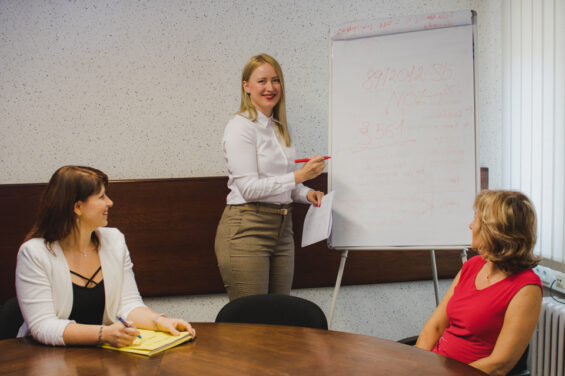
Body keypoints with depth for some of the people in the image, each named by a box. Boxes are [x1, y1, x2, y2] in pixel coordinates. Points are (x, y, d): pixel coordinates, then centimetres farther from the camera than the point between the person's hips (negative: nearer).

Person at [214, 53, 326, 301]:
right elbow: (249, 188, -16)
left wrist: (306, 193, 5)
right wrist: (299, 176, -19)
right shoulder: (240, 127, -9)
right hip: (247, 229, -8)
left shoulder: (278, 128, 16)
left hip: (282, 228, 8)